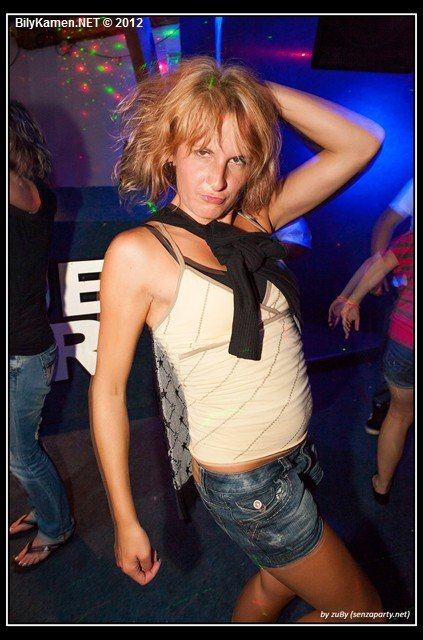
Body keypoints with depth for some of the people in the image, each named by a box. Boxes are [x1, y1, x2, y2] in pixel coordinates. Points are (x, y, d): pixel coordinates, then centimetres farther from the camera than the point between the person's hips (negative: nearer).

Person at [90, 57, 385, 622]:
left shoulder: (255, 222, -2)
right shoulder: (139, 253, -17)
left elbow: (362, 142, -1)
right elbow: (108, 387, -13)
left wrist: (260, 92, -8)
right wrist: (126, 522, -8)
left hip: (296, 454, 6)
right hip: (245, 482, -6)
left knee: (277, 582, 29)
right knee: (361, 611, 13)